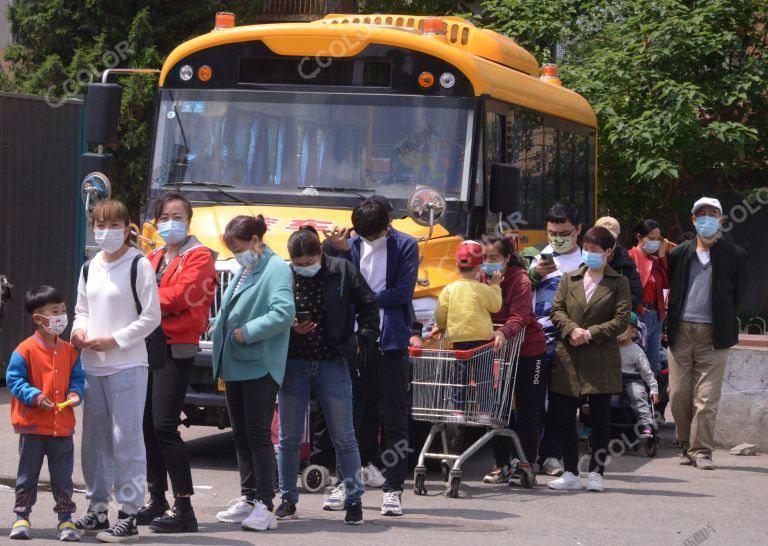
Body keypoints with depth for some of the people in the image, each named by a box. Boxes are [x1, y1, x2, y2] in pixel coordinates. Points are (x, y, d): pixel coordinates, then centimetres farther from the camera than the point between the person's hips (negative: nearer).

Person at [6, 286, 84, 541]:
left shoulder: (69, 351, 7)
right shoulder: (25, 350, -9)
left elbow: (77, 378, 12)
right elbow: (13, 379, -9)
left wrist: (75, 394, -8)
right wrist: (34, 396, -20)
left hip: (62, 425, 4)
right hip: (32, 425, -4)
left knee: (62, 475, 6)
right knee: (27, 474, 6)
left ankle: (65, 518, 14)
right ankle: (21, 516, 16)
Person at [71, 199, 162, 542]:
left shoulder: (139, 266, -7)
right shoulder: (89, 268, 13)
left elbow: (151, 317, -9)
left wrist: (114, 340, -13)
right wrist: (79, 329, 2)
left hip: (127, 365, -7)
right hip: (92, 365, 7)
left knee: (127, 439, -7)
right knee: (94, 439, 12)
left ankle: (129, 516, -4)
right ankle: (97, 509, 23)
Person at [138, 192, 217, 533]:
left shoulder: (198, 257, -3)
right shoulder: (153, 258, 19)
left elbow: (180, 294, -16)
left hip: (177, 348, -7)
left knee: (164, 425, -13)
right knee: (147, 424, 8)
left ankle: (183, 508, -10)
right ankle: (157, 500, 19)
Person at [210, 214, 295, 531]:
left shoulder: (276, 269, -11)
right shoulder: (243, 271, 17)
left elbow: (283, 313, -22)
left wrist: (246, 332, -19)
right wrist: (220, 328, 7)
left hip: (259, 367, -9)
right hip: (235, 366, 9)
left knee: (258, 434, -8)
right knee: (241, 434, 12)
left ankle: (265, 506, -6)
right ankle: (248, 499, 20)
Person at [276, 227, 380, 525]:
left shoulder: (343, 271, -3)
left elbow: (368, 305, 6)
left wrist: (364, 338, -3)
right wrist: (290, 328, -13)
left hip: (332, 364, -1)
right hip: (294, 364, 1)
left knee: (344, 436, 3)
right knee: (288, 437, 8)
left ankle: (354, 498, 12)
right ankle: (288, 497, 20)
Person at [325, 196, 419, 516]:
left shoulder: (405, 247, -1)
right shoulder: (352, 246, 8)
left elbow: (402, 292, -9)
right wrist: (341, 252, -12)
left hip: (391, 342, -3)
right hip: (356, 341, 3)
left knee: (394, 417, 0)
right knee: (354, 414, 8)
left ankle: (393, 487, 4)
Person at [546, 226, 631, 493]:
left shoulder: (619, 283, 5)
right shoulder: (569, 279, 14)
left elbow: (622, 319, -3)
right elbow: (557, 310, 6)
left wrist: (591, 333, -13)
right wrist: (572, 330, -13)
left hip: (601, 360, -3)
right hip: (569, 358, 3)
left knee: (600, 418, 0)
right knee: (563, 416, 3)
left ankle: (596, 473, 8)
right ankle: (570, 473, 11)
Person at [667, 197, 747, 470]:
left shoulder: (734, 255, 5)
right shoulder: (679, 254, 11)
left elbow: (737, 294, 10)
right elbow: (669, 286, 19)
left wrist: (725, 321, 7)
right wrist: (672, 320, 11)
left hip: (713, 334, -2)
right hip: (681, 332, 2)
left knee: (707, 397, -6)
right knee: (679, 394, 2)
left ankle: (701, 450, -2)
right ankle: (687, 446, 16)